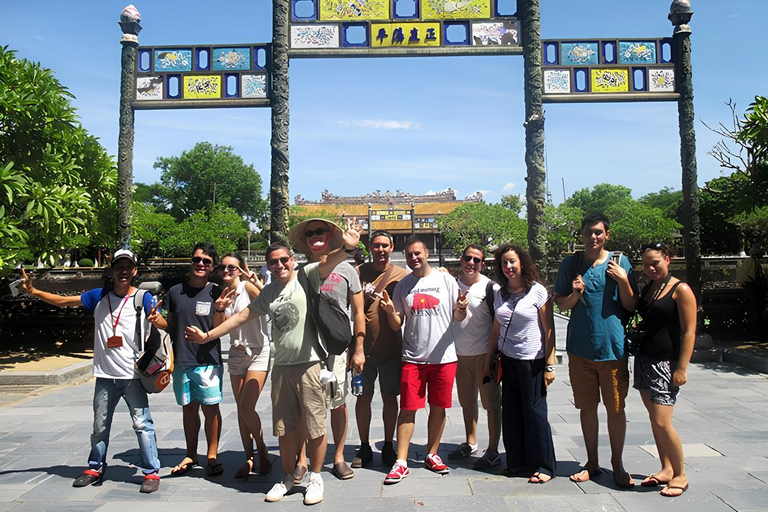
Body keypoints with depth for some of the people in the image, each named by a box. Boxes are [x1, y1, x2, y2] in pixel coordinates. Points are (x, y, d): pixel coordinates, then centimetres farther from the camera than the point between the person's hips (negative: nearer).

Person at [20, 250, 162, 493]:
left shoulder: (144, 298, -6)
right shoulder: (99, 296, 4)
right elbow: (64, 301, 11)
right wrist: (33, 291, 4)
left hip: (133, 375, -4)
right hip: (105, 375, 4)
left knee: (142, 423, -3)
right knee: (100, 425, 18)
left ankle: (151, 472, 6)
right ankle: (95, 468, 36)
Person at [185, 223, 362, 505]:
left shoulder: (306, 276, -5)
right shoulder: (268, 292, 13)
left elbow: (327, 262, -25)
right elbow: (243, 316, 19)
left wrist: (345, 248, -47)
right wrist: (207, 336, 18)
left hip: (309, 364, -5)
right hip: (282, 366, 5)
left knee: (316, 426, 4)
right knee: (285, 427, 15)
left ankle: (314, 477, 23)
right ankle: (288, 477, 32)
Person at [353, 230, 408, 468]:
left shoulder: (402, 275, 0)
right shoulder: (359, 272, 1)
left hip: (392, 347, 0)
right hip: (364, 347, 0)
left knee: (390, 397, 9)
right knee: (363, 397, 8)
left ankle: (388, 446, 26)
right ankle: (364, 447, 24)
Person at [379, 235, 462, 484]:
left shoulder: (445, 279, 2)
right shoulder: (402, 285, 5)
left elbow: (458, 316, 5)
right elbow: (396, 325, 5)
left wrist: (461, 307, -18)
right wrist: (390, 310, -15)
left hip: (443, 356, 0)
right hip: (413, 358, 0)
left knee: (438, 407, 10)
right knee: (408, 408, 0)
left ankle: (432, 455, 26)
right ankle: (401, 462, 7)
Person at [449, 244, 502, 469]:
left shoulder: (490, 287, -10)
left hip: (484, 354, -5)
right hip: (460, 353, 5)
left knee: (491, 402, 2)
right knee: (467, 401, 17)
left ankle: (493, 452, 12)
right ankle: (470, 443, 33)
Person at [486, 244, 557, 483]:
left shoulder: (538, 291, -8)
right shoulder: (500, 294, 8)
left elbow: (549, 331, -8)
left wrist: (549, 366, -12)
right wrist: (488, 362, 12)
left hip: (532, 361, -5)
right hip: (507, 360, 5)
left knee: (534, 412, 2)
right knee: (511, 412, 8)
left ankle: (544, 466, 15)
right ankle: (517, 462, 22)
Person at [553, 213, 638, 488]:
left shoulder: (619, 261, -1)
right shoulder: (570, 264, 3)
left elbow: (631, 306, 0)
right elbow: (560, 303, 6)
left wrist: (623, 281, -16)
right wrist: (574, 295, -14)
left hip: (613, 347, -1)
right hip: (580, 348, 2)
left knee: (616, 408, 7)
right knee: (587, 407, 12)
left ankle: (617, 465, 24)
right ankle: (592, 462, 27)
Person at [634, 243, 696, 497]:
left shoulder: (681, 290, -9)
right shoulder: (647, 288, 12)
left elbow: (689, 332, -13)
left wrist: (682, 368, -16)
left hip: (666, 364, -7)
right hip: (644, 360, 7)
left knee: (662, 422, -10)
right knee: (654, 419, 12)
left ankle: (680, 475, 9)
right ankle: (666, 470, 25)